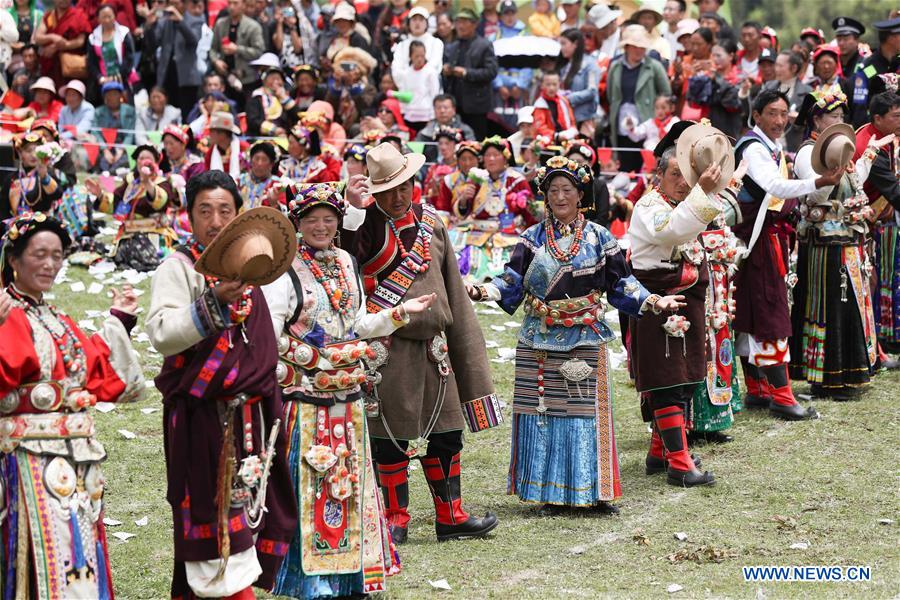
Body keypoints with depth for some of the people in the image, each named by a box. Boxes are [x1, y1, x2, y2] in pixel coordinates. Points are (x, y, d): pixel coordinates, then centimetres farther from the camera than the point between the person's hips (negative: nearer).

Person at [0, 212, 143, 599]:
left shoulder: (61, 323, 17)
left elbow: (100, 376, 19)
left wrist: (119, 321, 24)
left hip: (77, 456, 8)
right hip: (32, 458, -8)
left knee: (82, 551, 10)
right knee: (49, 553, -10)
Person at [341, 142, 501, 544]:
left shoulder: (430, 222, 10)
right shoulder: (366, 226, -5)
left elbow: (453, 290, 15)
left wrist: (467, 354, 13)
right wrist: (352, 210, -31)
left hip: (433, 347, 5)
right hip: (388, 352, -5)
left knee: (445, 433, 10)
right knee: (391, 436, 3)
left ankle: (450, 516, 20)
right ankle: (396, 519, 14)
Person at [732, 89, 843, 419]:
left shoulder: (774, 149, 15)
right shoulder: (753, 148, -16)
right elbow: (775, 186, -34)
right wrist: (818, 183, -44)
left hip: (772, 238, 10)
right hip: (759, 239, -10)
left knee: (751, 315, 13)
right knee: (772, 316, -10)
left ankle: (756, 390, 17)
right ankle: (781, 398, -11)